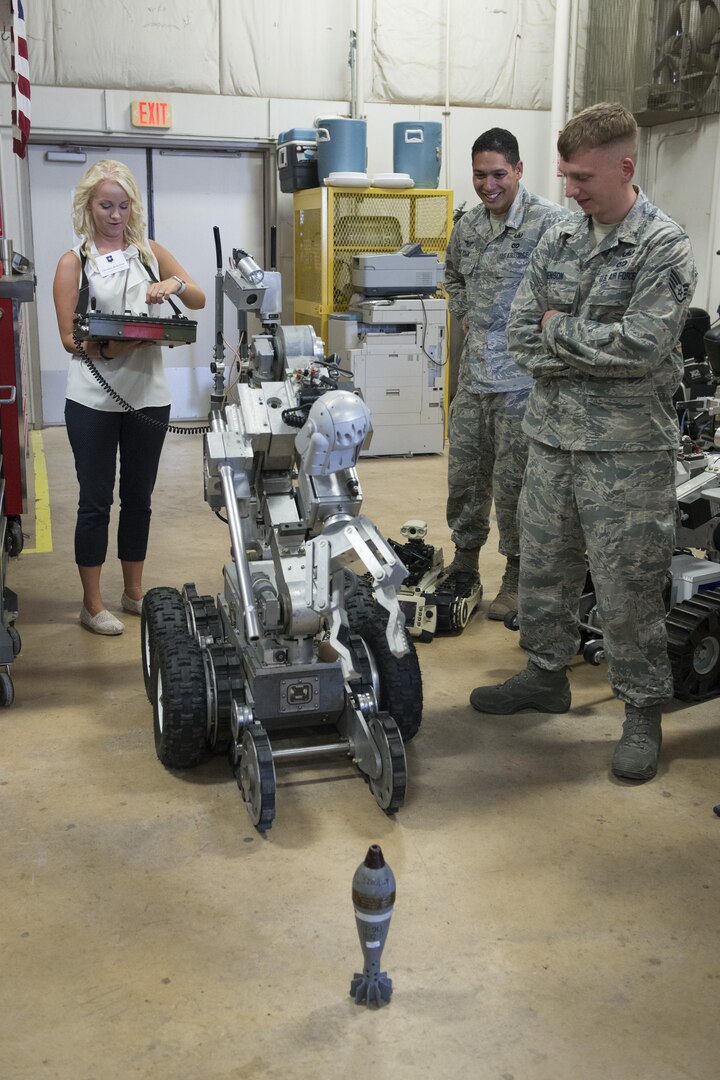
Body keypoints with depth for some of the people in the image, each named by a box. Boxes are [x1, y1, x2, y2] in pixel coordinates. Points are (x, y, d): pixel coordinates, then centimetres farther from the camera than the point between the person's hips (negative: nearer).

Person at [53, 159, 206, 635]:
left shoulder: (151, 253, 9)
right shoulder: (74, 262, -1)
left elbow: (200, 301, 8)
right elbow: (69, 338, -7)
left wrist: (176, 283, -13)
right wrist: (109, 349, -25)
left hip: (148, 395, 3)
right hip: (94, 399, -3)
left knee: (139, 497, 12)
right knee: (96, 500, 4)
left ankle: (134, 592, 27)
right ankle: (92, 604, 15)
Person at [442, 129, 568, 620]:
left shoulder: (549, 221, -12)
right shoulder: (467, 226, 10)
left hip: (522, 377, -7)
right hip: (473, 373, 7)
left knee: (514, 481, 1)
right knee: (464, 473, 14)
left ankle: (518, 575, 19)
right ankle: (465, 565, 31)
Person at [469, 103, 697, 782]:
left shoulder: (663, 248, -9)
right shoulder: (558, 241, 8)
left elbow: (640, 344, -21)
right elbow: (520, 333, 4)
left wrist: (558, 329, -10)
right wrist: (594, 353, -10)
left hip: (626, 451, -6)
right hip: (552, 438, 6)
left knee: (627, 585, 2)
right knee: (543, 567, 16)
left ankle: (643, 710, 18)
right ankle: (546, 675, 35)